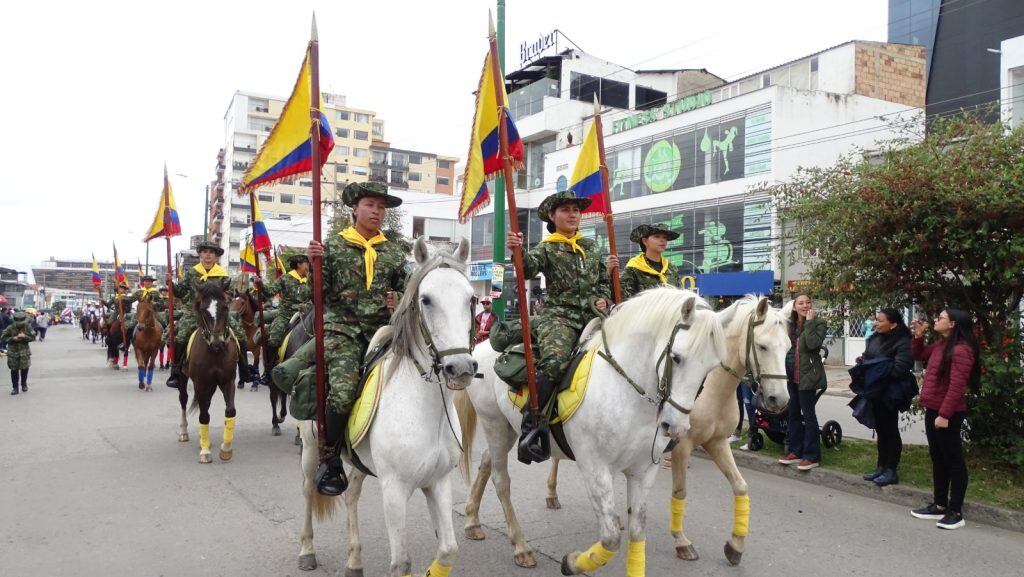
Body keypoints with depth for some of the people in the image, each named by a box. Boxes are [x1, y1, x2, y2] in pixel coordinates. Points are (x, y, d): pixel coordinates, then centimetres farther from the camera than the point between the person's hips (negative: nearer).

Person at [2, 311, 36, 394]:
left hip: (24, 352, 1)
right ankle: (15, 387, 11)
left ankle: (24, 385, 26)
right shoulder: (10, 328, -9)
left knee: (24, 369, 6)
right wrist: (12, 338, -19)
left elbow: (33, 337, -2)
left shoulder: (28, 327, -6)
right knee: (14, 370, 3)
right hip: (13, 352, -1)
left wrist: (25, 336, -20)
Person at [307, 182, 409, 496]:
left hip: (383, 328, 3)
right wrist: (315, 263, -15)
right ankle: (331, 461, -2)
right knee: (343, 392, -22)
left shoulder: (395, 250, 12)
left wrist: (399, 301, -3)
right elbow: (320, 290, 2)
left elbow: (406, 288, 18)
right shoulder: (334, 245, 6)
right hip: (342, 328, -3)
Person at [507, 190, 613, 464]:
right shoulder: (547, 249, 5)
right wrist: (517, 252, -35)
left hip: (594, 315, 6)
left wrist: (603, 298, 9)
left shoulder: (590, 246, 20)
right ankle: (531, 428, -27)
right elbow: (528, 269, -16)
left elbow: (603, 280, 28)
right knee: (554, 360, -31)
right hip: (559, 315, -6)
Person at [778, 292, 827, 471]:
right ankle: (795, 451, 23)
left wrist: (809, 321, -20)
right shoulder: (791, 325, 12)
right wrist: (786, 372, 12)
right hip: (792, 376, 7)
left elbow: (813, 343, -25)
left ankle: (812, 456, 3)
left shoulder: (818, 323, -8)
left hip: (807, 376, -7)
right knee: (794, 414, 13)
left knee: (808, 415, -4)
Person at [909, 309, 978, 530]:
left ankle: (956, 512, 9)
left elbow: (956, 386, -23)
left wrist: (944, 415, -24)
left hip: (948, 414, -10)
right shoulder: (940, 345, 10)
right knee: (938, 459, 16)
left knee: (953, 461, 0)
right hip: (933, 410, 10)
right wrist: (918, 336, 13)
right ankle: (940, 505, 26)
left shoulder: (960, 350, -19)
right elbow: (918, 355, 30)